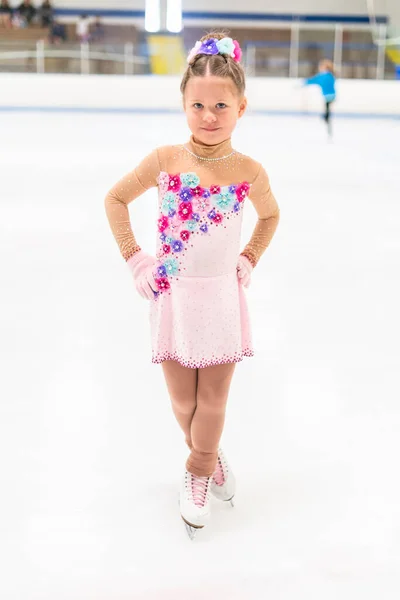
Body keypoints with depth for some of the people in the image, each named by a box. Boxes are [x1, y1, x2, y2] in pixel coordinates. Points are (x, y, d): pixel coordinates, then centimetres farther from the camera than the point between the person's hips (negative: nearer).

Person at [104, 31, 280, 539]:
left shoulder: (249, 172, -9)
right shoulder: (164, 161, -11)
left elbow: (270, 215, 13)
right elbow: (115, 199, 3)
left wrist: (249, 259, 2)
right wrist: (134, 258, -2)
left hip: (222, 299, 0)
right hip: (173, 298, 0)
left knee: (214, 402, 11)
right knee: (183, 403, 12)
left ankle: (198, 472, 38)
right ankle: (207, 455, 43)